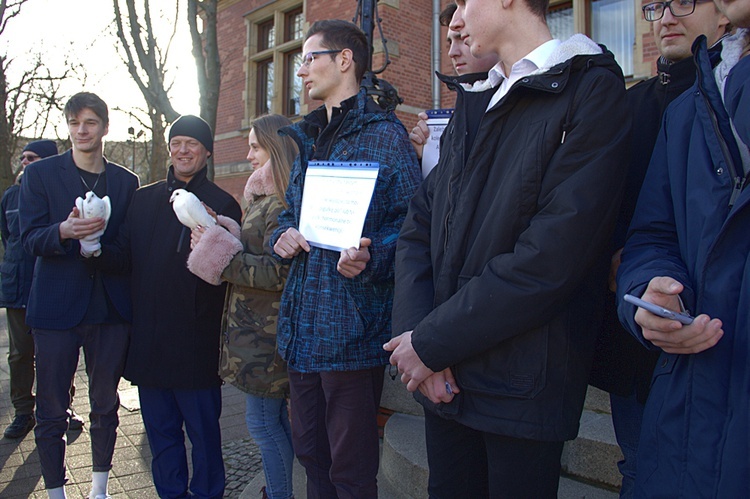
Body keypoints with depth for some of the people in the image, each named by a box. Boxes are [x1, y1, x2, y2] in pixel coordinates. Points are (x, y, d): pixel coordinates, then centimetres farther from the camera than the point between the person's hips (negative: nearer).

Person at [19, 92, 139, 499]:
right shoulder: (40, 174, 3)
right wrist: (64, 231, -23)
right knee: (51, 412, 5)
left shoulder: (126, 181, 9)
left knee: (105, 405, 11)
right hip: (56, 308, -2)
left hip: (111, 309, 2)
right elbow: (30, 239, -6)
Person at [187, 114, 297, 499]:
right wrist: (218, 233, 8)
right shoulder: (264, 198, 17)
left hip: (266, 332, -10)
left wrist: (218, 251, -16)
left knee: (263, 421, 0)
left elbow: (276, 272, -22)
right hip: (255, 326, 10)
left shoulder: (282, 204, -15)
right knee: (275, 419, 16)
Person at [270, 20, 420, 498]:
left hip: (352, 328, -8)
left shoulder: (384, 134, -6)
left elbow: (410, 221, -11)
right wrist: (283, 235, 2)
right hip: (302, 326, 8)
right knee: (309, 450, 20)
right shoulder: (307, 139, 18)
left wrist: (370, 256, -29)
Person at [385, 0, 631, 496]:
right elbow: (419, 229, 6)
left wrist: (432, 343, -15)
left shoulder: (593, 91, -10)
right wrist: (415, 333, -9)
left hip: (522, 392, -6)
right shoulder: (474, 106, 13)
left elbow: (551, 256, -20)